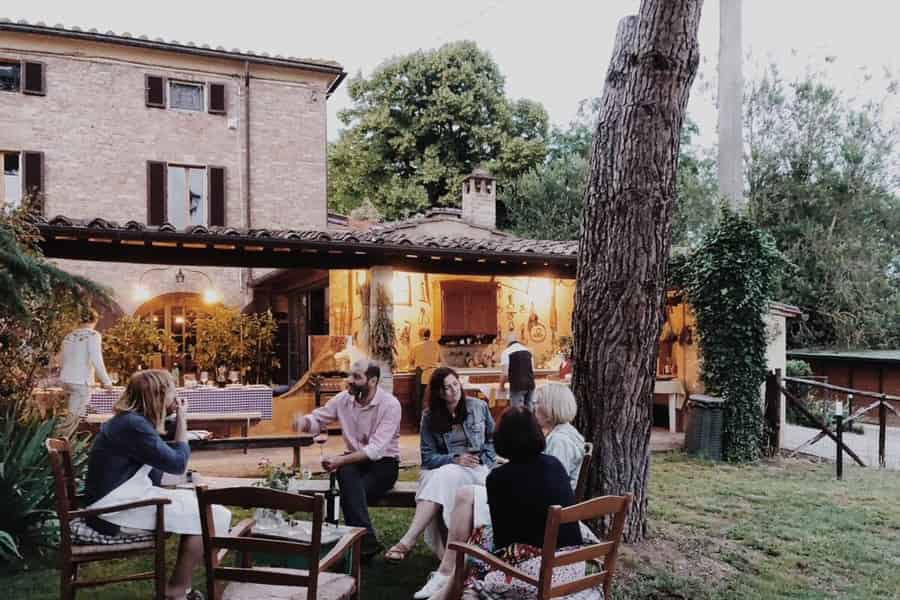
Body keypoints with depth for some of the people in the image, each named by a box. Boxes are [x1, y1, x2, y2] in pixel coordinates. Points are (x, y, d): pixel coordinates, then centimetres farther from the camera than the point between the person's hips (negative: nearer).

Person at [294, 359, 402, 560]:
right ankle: (367, 541, -32)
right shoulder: (344, 398, -1)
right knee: (346, 473, -32)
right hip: (355, 460, 4)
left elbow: (375, 449, -24)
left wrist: (340, 460, -33)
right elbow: (318, 419, 9)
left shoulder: (390, 405, -16)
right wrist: (304, 422, -16)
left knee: (351, 494, -31)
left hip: (384, 463, -4)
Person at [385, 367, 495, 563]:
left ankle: (408, 541, -38)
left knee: (444, 476, -34)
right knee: (436, 480, -35)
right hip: (442, 469, 2)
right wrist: (455, 459, -17)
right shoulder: (430, 417, 4)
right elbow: (428, 457, 0)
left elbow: (493, 439, 12)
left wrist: (482, 460, -5)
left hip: (476, 469, -2)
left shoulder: (479, 407, 3)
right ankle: (441, 552, -33)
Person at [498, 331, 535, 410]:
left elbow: (505, 373, -7)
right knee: (528, 409, 13)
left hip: (517, 386, -6)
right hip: (530, 384, 6)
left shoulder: (506, 352, -6)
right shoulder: (528, 351, 12)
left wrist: (501, 385, 9)